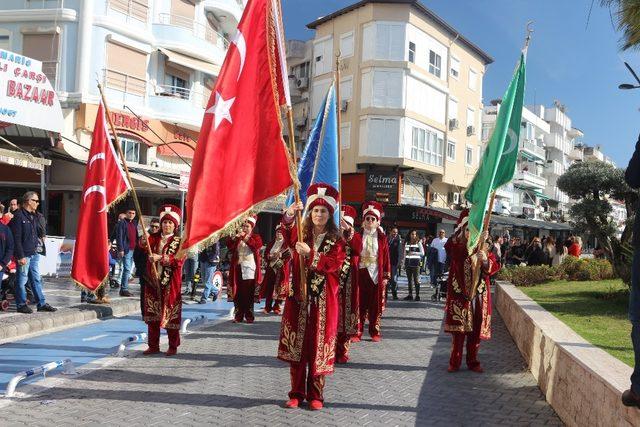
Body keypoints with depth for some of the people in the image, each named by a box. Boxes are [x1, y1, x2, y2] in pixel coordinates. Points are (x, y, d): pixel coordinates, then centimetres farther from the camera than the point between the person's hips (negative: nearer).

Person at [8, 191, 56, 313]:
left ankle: (41, 304, 15)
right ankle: (21, 305, 12)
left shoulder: (33, 216, 14)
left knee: (37, 279, 10)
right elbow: (16, 238, -16)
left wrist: (36, 246, 12)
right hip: (24, 255, -8)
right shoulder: (18, 216, -12)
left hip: (34, 254, 8)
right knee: (22, 280, 2)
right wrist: (20, 256, -18)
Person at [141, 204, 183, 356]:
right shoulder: (154, 238, 10)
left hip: (170, 283, -3)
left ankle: (173, 346, 10)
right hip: (153, 281, 4)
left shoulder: (179, 241, 1)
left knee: (170, 314, 0)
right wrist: (144, 241, -32)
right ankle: (153, 346, 16)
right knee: (152, 314, 6)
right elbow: (144, 246, -9)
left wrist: (161, 258, -25)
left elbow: (179, 260, -13)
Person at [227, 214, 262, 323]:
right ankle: (238, 316, 6)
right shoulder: (236, 237, 17)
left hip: (250, 269, -3)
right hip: (238, 268, 3)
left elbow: (257, 245, -14)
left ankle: (249, 316, 1)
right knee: (238, 294, 1)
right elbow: (229, 246, 1)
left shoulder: (255, 237, 7)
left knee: (249, 294, -3)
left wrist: (246, 238, -20)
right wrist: (235, 237, -14)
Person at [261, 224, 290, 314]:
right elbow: (266, 253, 14)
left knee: (280, 287, -4)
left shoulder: (287, 243, 3)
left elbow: (289, 255, -8)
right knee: (269, 286, 0)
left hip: (282, 268, -4)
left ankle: (277, 307, 5)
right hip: (271, 267, 4)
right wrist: (270, 256, -6)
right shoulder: (271, 243, 17)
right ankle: (268, 307, 7)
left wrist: (281, 255, -21)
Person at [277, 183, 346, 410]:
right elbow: (287, 232, -15)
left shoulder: (337, 241, 5)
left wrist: (310, 253, -23)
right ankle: (296, 393, 13)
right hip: (298, 297, 1)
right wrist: (289, 215, -34)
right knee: (295, 346, 3)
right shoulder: (300, 234, 7)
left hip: (323, 301, -1)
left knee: (318, 347, 2)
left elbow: (333, 264, -11)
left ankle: (315, 395, 13)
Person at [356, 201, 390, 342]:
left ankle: (375, 332, 17)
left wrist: (386, 276, 0)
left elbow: (386, 258, 3)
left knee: (376, 305, 6)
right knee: (359, 303, 0)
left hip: (376, 275, 0)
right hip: (361, 273, 0)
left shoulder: (382, 238, 4)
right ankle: (357, 332, 6)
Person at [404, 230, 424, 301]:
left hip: (415, 263, -4)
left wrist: (413, 253, -12)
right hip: (408, 263, 4)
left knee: (416, 279, -7)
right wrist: (404, 263, 15)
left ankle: (417, 295, -5)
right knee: (409, 279, 7)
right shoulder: (407, 243, 14)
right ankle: (410, 295, 11)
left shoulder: (418, 243, 3)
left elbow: (422, 253, -2)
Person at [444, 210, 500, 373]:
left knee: (476, 329, 6)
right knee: (458, 328, -1)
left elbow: (495, 267, -2)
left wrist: (486, 260, -21)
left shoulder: (485, 246, 7)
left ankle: (473, 361, 18)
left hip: (479, 292, 2)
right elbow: (463, 254, -23)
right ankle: (455, 362, 9)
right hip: (459, 292, -2)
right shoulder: (455, 244, 0)